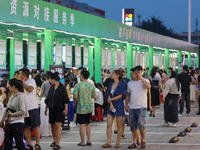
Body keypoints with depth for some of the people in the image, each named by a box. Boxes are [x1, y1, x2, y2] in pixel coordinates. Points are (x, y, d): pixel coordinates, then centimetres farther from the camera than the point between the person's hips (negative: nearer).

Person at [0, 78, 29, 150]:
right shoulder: (12, 97, 13)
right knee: (7, 144, 8)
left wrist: (12, 114, -17)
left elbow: (23, 111, -17)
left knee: (19, 143, -2)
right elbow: (7, 109, 20)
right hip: (9, 123, 8)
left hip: (17, 123, -8)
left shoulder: (20, 96, -11)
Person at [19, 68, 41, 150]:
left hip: (33, 108, -6)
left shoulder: (31, 81, -3)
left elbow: (30, 89, -21)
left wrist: (22, 82, -14)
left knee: (36, 126, -2)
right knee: (26, 128, 4)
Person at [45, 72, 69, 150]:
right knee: (52, 126, 9)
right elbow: (48, 99, 17)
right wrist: (46, 108, 17)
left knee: (58, 126, -12)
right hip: (52, 109, 6)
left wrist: (66, 109, -14)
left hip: (60, 110, -6)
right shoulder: (51, 88, 10)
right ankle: (55, 141, 27)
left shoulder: (62, 88, -8)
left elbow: (65, 100, -9)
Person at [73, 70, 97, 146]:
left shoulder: (78, 85, -11)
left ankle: (82, 142, 5)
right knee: (87, 124, 18)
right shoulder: (91, 85, 2)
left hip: (81, 108, -5)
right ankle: (89, 140, 16)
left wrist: (74, 103, 1)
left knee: (82, 125, 1)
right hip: (89, 108, 5)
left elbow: (75, 96, -18)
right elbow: (95, 97, 4)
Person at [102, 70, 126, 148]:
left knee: (119, 125, 1)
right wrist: (111, 104, -7)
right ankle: (108, 142, 2)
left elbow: (120, 96, -12)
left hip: (119, 106, -6)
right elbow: (109, 95, 7)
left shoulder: (122, 84, -8)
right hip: (111, 106, 6)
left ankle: (118, 143, 8)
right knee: (109, 125, 0)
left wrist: (110, 99, -4)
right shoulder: (111, 84, 11)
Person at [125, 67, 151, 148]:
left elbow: (148, 87, -24)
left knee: (141, 124, -15)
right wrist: (126, 105, 12)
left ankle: (143, 140, 4)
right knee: (133, 126, 7)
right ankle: (134, 143, 17)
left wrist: (141, 78, -17)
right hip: (132, 108, 5)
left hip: (141, 107, -5)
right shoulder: (130, 83, 12)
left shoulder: (144, 81, -1)